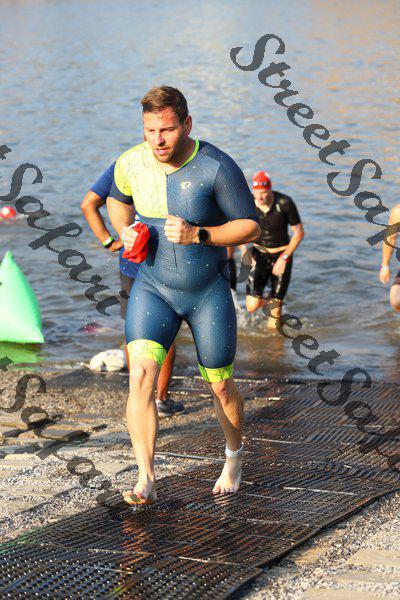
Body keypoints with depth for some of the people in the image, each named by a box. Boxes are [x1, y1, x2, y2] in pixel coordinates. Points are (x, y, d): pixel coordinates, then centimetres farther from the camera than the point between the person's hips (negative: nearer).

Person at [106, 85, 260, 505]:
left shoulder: (216, 168, -20)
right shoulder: (131, 163, -7)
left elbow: (251, 227, -13)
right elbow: (118, 200, 16)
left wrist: (198, 235, -27)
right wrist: (123, 232, -5)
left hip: (209, 293, -2)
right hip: (152, 287, 2)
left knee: (220, 388, 10)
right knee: (140, 374, -20)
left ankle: (234, 455, 41)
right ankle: (146, 482, -19)